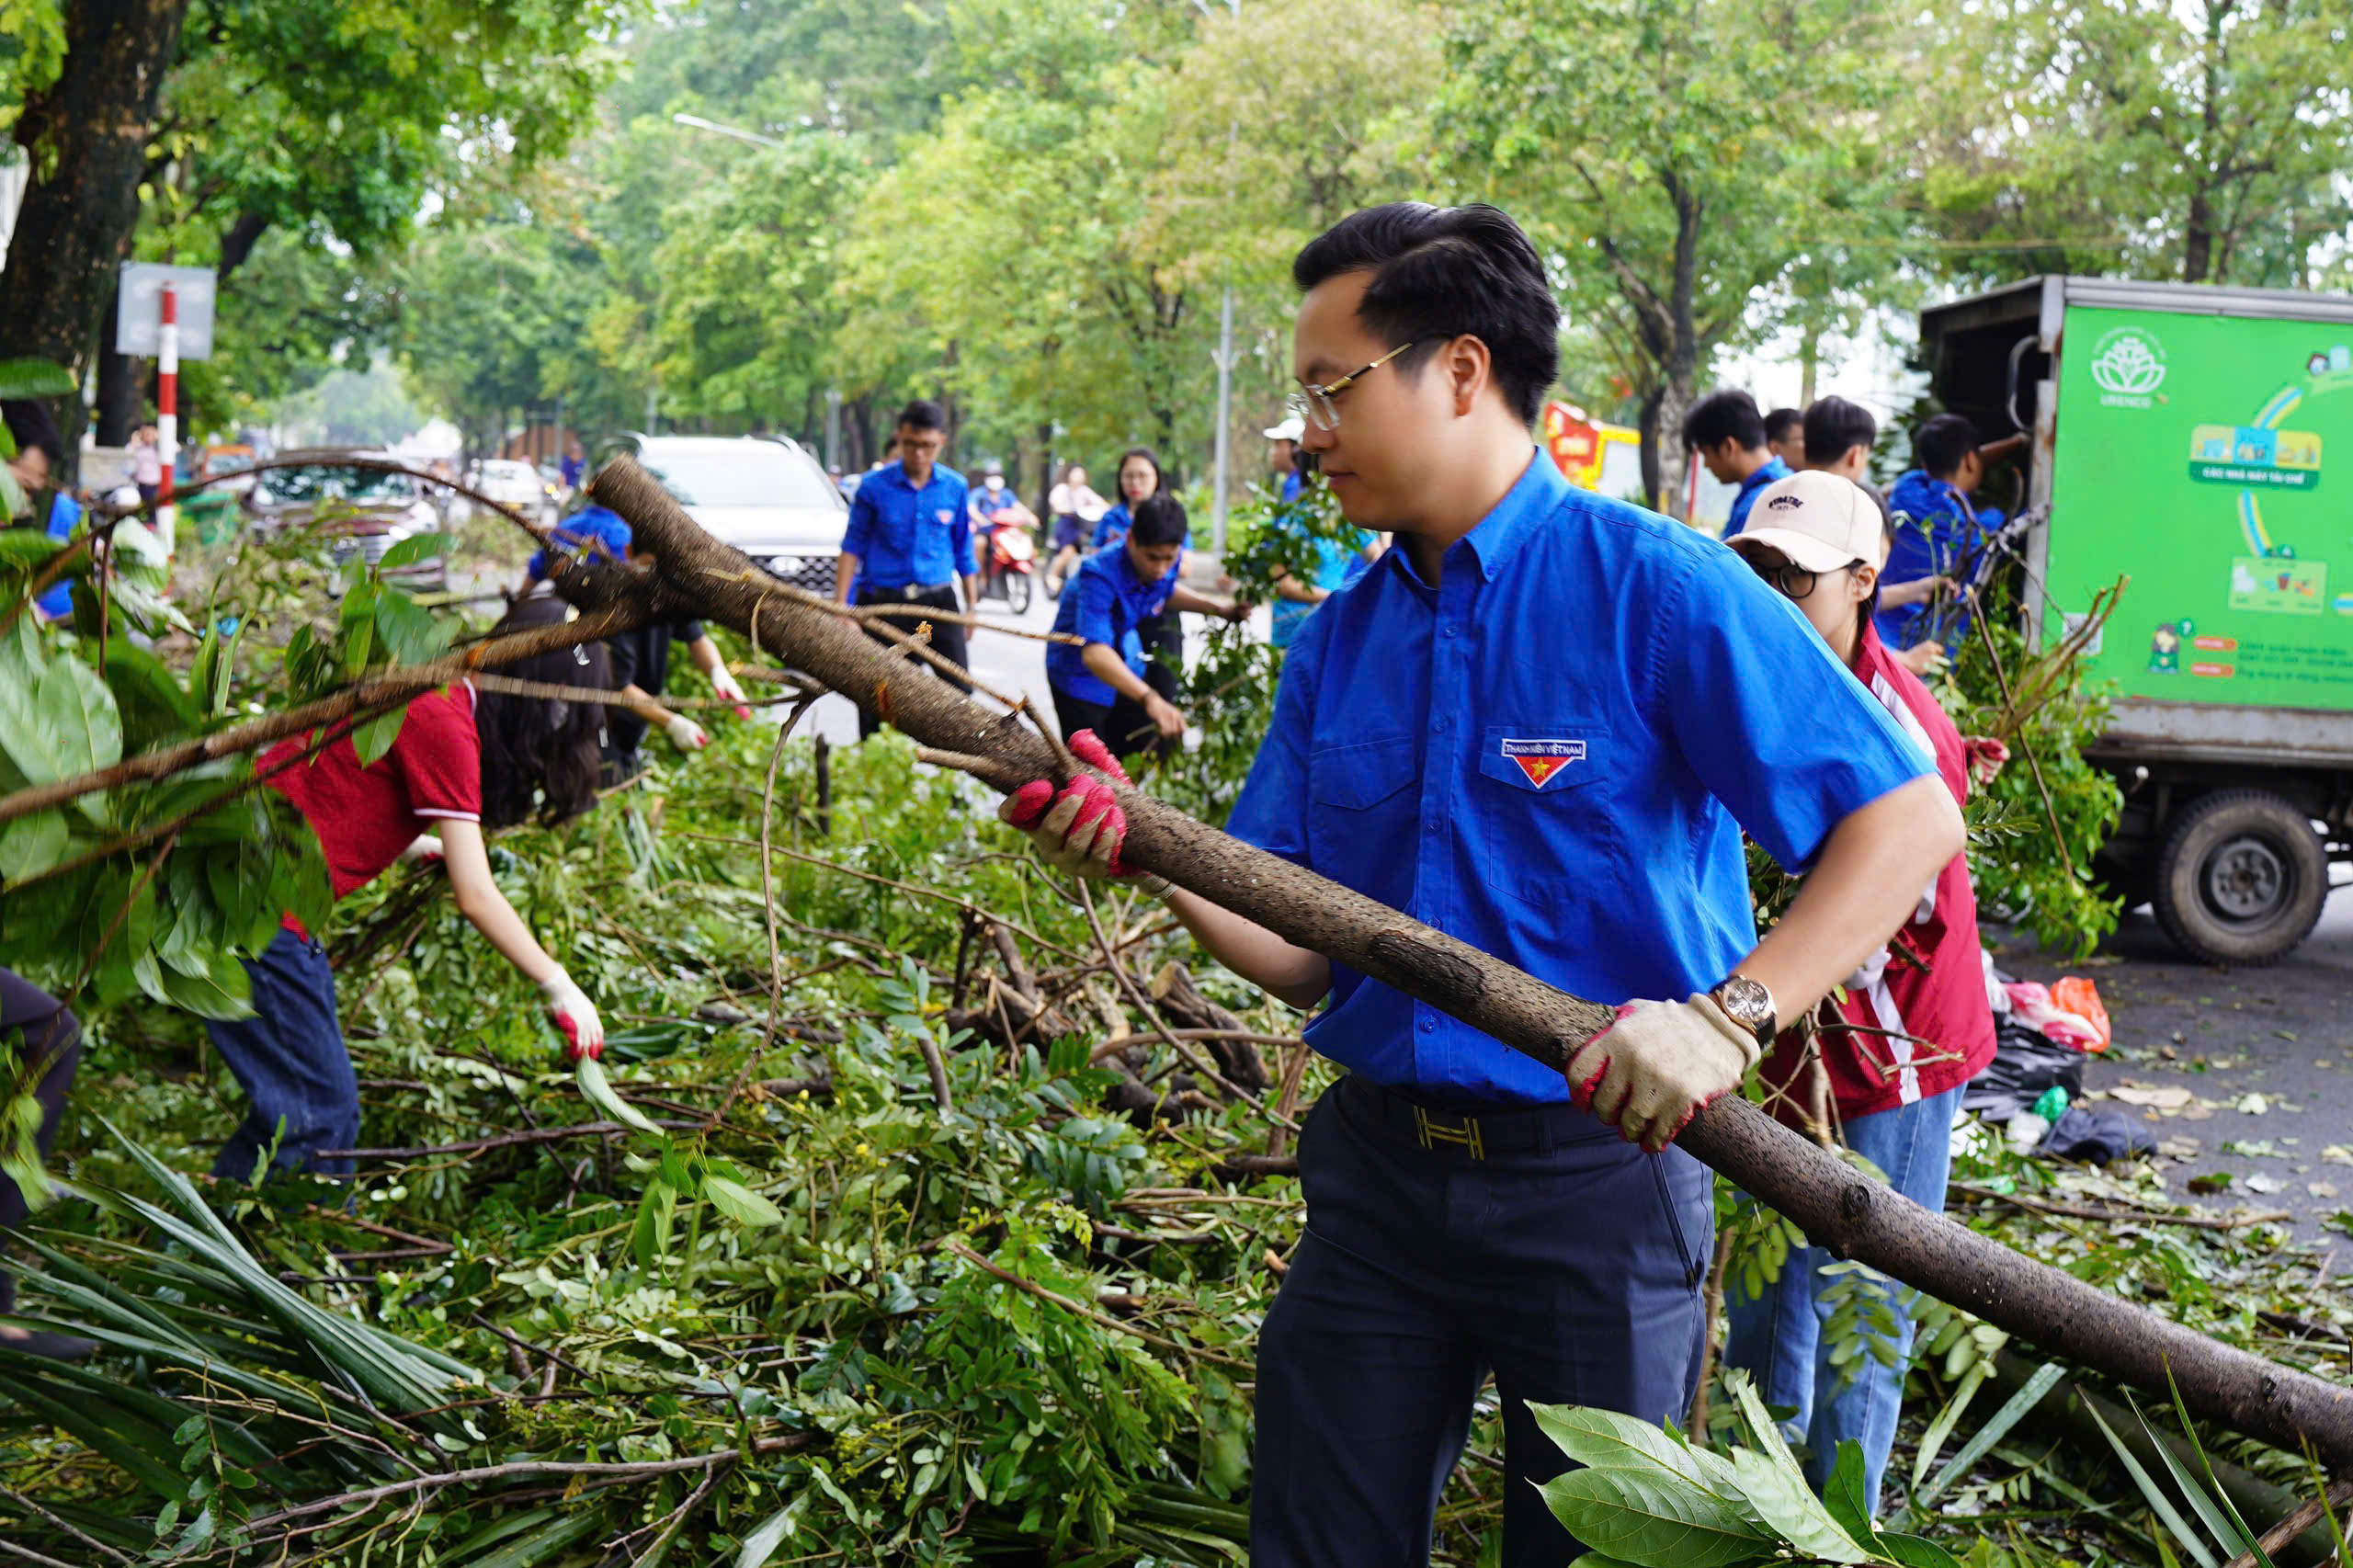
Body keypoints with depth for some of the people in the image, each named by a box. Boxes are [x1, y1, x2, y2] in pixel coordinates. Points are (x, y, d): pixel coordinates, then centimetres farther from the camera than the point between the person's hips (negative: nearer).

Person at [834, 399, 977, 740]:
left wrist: (972, 605, 14)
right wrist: (840, 605, -4)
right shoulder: (874, 487, -2)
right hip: (883, 602, -2)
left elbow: (963, 549, 14)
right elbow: (853, 546, 3)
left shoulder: (955, 487, 4)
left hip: (939, 600, 2)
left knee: (959, 689, -6)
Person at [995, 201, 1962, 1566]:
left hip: (1601, 1169, -5)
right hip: (1379, 1172, 5)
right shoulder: (1338, 641, 6)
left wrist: (1730, 1015, -28)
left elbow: (1909, 817, -16)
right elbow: (1303, 954, 5)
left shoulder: (1653, 586, -12)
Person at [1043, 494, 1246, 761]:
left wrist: (1219, 609, 1)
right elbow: (1094, 651, -50)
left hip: (1127, 667, 7)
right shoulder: (1100, 574, -36)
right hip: (1080, 676, -7)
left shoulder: (1165, 562, -13)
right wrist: (1149, 698, -63)